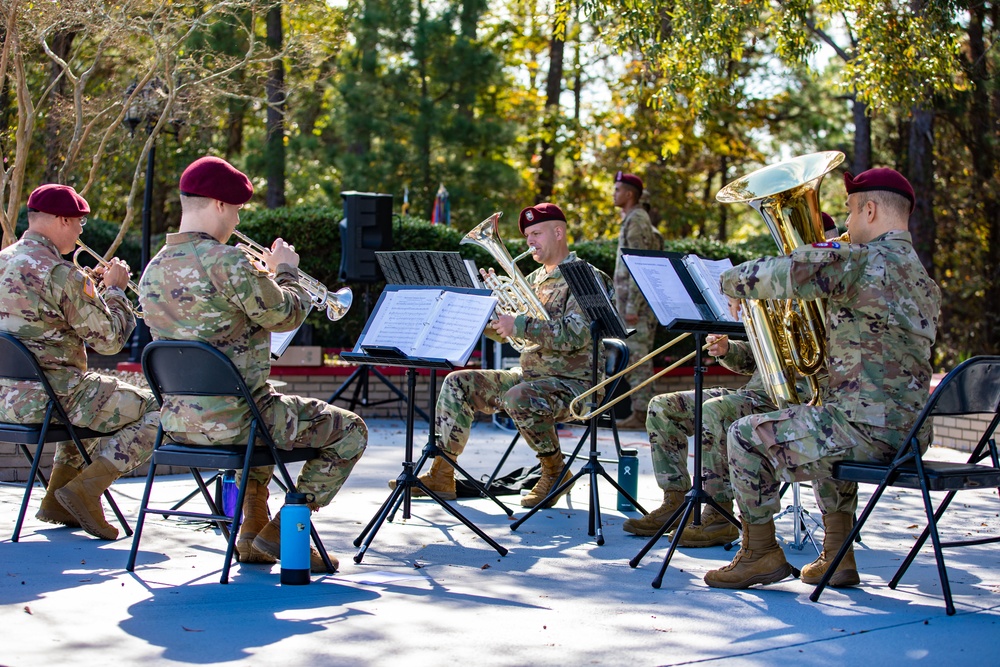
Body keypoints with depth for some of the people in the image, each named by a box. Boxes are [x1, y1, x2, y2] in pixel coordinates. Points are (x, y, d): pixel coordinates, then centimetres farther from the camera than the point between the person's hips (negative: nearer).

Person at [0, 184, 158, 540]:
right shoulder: (61, 273, -18)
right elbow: (109, 339, -13)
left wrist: (91, 287, 18)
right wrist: (114, 289, 3)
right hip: (49, 396, -9)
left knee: (92, 400, 37)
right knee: (156, 410, -2)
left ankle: (56, 501, 30)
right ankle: (86, 489, -6)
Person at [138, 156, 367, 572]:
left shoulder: (153, 270, 8)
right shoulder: (226, 262, -20)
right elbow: (285, 317, -13)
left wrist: (264, 277, 19)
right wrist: (286, 271, 5)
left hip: (178, 421, 9)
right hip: (232, 420, -9)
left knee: (267, 415, 40)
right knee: (349, 430, 8)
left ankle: (252, 535, 35)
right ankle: (283, 531, 8)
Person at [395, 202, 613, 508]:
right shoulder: (534, 279, 16)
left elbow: (575, 336, -25)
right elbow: (500, 330, 18)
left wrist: (519, 325, -26)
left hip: (572, 382, -8)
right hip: (528, 375, 8)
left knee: (518, 398, -37)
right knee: (458, 383, -3)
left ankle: (556, 472, -13)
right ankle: (441, 475, -4)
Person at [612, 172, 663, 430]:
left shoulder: (637, 221, -12)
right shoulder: (633, 220, 20)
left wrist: (632, 305, -22)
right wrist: (621, 300, 23)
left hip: (637, 299, -10)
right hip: (629, 298, 10)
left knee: (638, 356, -9)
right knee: (637, 357, 10)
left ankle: (640, 413, -9)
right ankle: (639, 412, 12)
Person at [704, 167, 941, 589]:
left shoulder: (862, 261, -13)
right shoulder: (923, 278, 15)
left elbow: (777, 275, -17)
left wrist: (734, 284, 3)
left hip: (867, 425, -9)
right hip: (910, 430, 9)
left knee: (746, 436, 4)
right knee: (830, 439, 38)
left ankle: (760, 552, 13)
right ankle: (837, 557, 33)